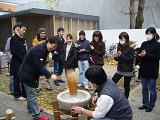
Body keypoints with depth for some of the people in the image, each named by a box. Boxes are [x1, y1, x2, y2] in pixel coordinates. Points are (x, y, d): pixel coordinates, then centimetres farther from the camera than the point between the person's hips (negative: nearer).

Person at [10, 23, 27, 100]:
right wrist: (23, 59, -14)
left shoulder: (23, 39, 14)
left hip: (24, 62, 7)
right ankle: (17, 95, 15)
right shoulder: (14, 39, -9)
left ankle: (24, 94, 20)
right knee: (17, 79, 3)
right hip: (16, 63, -7)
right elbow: (14, 52, -15)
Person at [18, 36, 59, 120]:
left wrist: (46, 75, 2)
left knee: (30, 93, 23)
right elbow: (40, 66, -30)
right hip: (27, 74, -10)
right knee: (32, 94, -2)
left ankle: (31, 108, 39)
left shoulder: (44, 50, 5)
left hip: (31, 74, 10)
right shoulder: (38, 50, -26)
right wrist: (50, 75, -31)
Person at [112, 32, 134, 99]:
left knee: (126, 86, 8)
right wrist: (116, 57, -11)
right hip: (120, 69, 5)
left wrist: (121, 55, -25)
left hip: (128, 71, -5)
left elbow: (131, 59, -19)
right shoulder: (119, 47, 3)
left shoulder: (130, 48, -13)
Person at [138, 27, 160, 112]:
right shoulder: (144, 44, 8)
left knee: (152, 89, 8)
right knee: (144, 88, 15)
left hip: (152, 71, -5)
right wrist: (140, 55, -16)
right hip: (143, 70, 5)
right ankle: (145, 104, 30)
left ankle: (151, 105, 22)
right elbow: (140, 54, 7)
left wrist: (146, 55, -25)